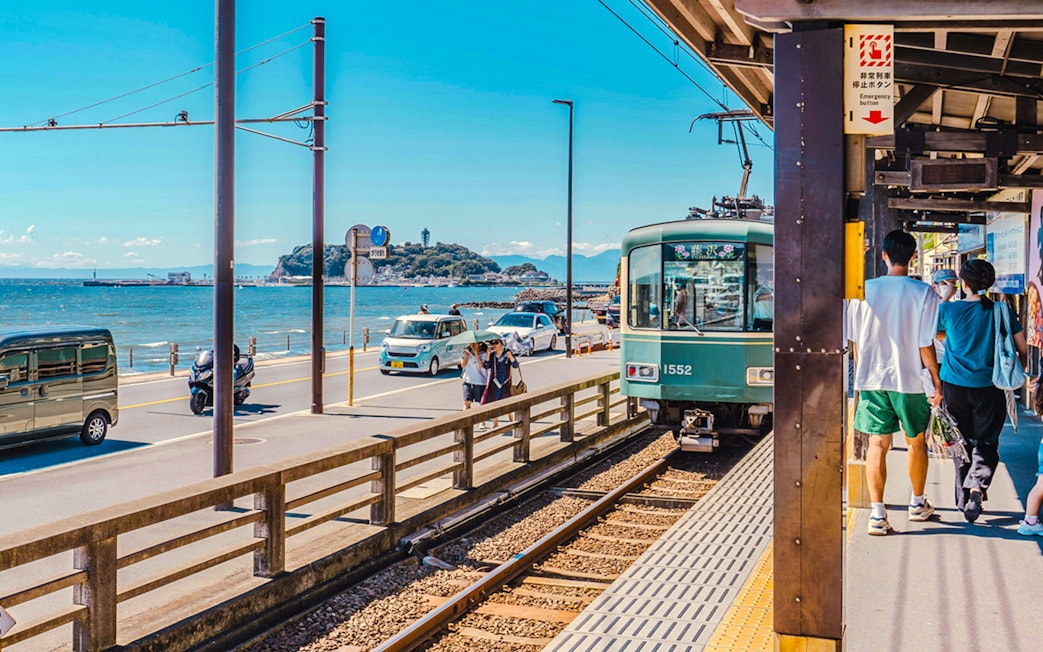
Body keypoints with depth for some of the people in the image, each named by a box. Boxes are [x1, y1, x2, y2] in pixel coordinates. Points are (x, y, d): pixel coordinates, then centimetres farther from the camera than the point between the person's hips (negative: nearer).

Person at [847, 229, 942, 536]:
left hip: (872, 380, 1)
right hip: (910, 382, -1)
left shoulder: (864, 291, -3)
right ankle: (918, 504, 33)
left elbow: (855, 341, 2)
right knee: (916, 443, 17)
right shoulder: (924, 293, -9)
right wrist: (937, 383, 1)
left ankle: (877, 513, -1)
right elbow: (925, 345, -9)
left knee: (877, 444, 4)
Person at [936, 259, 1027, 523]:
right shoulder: (1002, 310, -5)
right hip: (988, 389, -1)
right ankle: (977, 486, -16)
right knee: (986, 442, 8)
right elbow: (1023, 349, 1)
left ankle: (964, 498, 17)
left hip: (954, 385, 1)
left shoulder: (948, 310, -5)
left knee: (961, 442, 13)